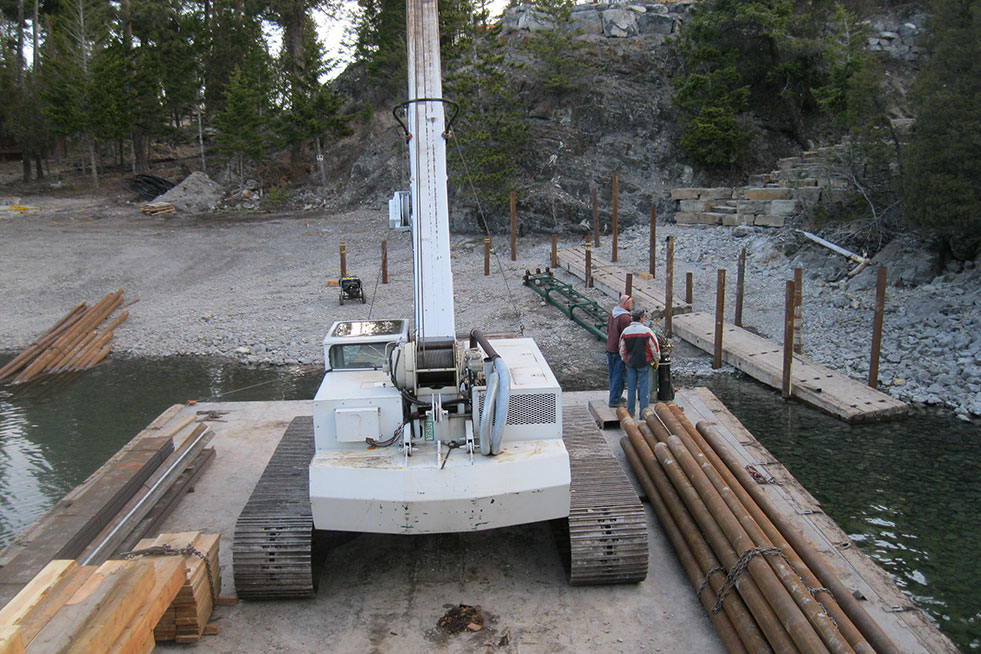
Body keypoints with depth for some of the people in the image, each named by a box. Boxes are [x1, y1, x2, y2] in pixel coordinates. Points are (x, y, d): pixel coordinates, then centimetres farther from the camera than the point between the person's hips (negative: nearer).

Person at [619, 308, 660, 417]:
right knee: (644, 388, 3)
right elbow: (655, 349, -5)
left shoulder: (625, 332, -1)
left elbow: (621, 350, 7)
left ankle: (630, 411, 18)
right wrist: (656, 361, 10)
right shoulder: (647, 331, -12)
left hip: (630, 364, 4)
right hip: (644, 363, -3)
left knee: (631, 387, 12)